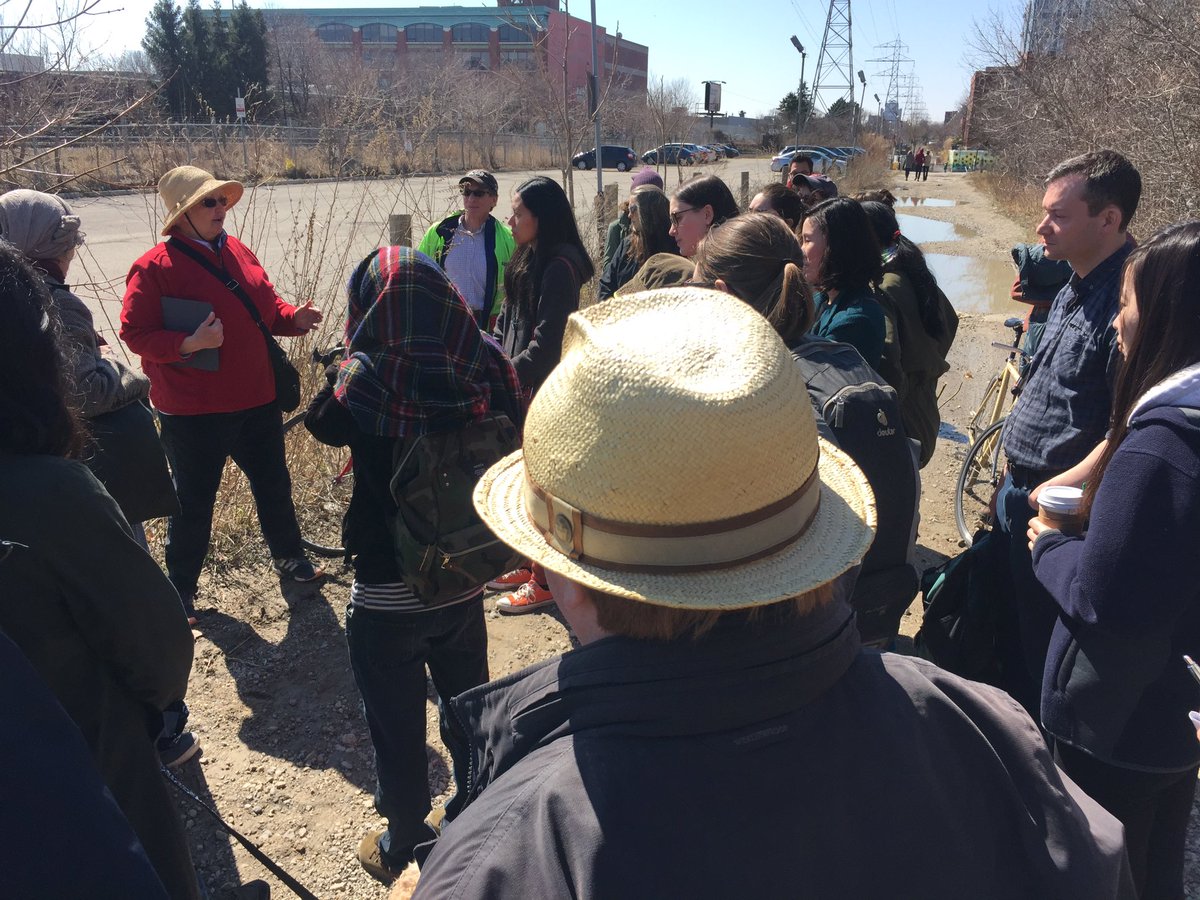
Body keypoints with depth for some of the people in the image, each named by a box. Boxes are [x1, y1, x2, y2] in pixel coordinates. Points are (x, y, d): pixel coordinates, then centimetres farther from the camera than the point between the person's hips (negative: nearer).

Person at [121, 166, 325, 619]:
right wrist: (189, 344, -29)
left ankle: (288, 555, 42)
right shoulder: (154, 266, -13)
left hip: (257, 399, 6)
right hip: (193, 410, -6)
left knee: (273, 484, 20)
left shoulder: (238, 252, 6)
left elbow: (268, 305, 16)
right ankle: (181, 589, 26)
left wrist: (293, 318, -5)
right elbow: (135, 333, -14)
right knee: (194, 501, 7)